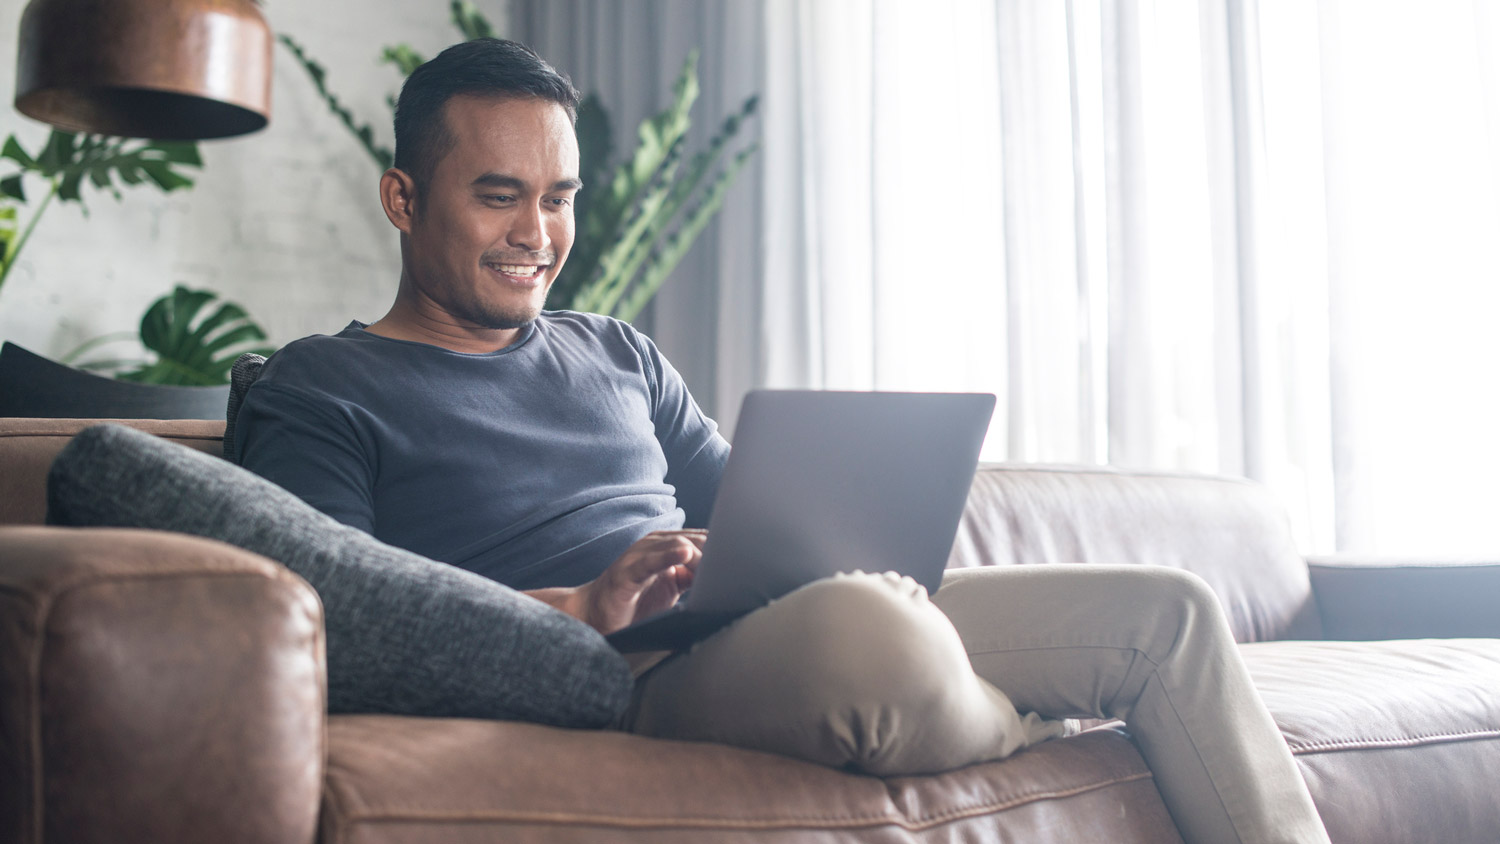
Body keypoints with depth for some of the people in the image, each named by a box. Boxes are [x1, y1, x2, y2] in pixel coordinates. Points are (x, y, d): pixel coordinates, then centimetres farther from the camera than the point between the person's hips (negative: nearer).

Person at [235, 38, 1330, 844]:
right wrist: (582, 606, -23)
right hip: (621, 677, -7)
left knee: (1169, 610, -3)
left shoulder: (616, 353, 26)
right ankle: (1042, 734, -5)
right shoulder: (318, 393, 5)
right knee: (870, 629, -38)